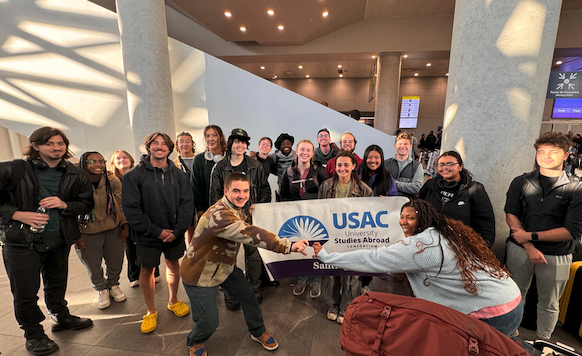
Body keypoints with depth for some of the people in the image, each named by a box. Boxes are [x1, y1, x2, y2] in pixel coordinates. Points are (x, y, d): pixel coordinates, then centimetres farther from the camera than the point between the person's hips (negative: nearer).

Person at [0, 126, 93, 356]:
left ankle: (61, 318, 43)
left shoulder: (75, 175, 1)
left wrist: (65, 205, -14)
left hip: (59, 241, 3)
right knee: (25, 292, 7)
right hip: (22, 242, -3)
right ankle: (33, 334, 29)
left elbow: (87, 204, 4)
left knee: (57, 284, 21)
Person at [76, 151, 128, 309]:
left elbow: (121, 204, 1)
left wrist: (125, 226, 1)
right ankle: (101, 290, 38)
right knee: (92, 264, 12)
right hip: (88, 232, -1)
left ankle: (114, 285, 42)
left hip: (114, 229, 2)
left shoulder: (113, 180, -7)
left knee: (115, 261, 14)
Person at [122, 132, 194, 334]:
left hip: (174, 233, 2)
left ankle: (173, 302, 40)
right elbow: (131, 209, -13)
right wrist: (156, 231, -16)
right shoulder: (134, 176, -9)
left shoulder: (179, 175, -2)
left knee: (173, 265, 16)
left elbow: (187, 204, -3)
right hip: (148, 235, -2)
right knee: (147, 270, 10)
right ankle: (151, 312, 33)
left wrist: (178, 230, -14)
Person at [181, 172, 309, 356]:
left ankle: (258, 332, 39)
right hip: (201, 275, -8)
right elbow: (252, 235, -46)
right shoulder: (219, 215, -36)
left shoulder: (237, 209, -3)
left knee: (248, 296, 11)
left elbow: (245, 229, 19)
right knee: (210, 323, 3)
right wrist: (288, 246, -48)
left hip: (225, 267, 8)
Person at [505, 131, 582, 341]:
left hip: (556, 256, -1)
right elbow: (511, 215, -5)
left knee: (549, 304, 16)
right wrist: (529, 247, -14)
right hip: (520, 249, 1)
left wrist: (531, 235, -15)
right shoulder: (521, 182, 0)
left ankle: (543, 343, 36)